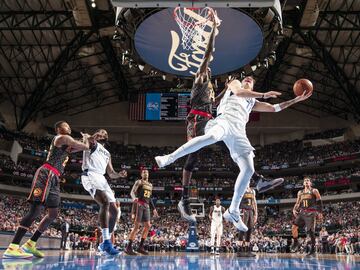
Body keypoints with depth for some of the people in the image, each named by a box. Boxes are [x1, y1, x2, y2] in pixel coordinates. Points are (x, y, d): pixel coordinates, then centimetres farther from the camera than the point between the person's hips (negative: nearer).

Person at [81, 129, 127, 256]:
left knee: (114, 211, 4)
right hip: (90, 176, -8)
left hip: (102, 179, 8)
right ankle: (106, 242, -34)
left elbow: (111, 174, 24)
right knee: (105, 202, -30)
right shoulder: (92, 142, 13)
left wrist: (119, 174, 6)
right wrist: (95, 136, -15)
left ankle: (104, 243, 16)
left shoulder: (107, 153, 31)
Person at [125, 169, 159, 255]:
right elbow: (132, 192, -12)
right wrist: (134, 198, -35)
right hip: (139, 204, -7)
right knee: (137, 226, -13)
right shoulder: (139, 182, 0)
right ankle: (128, 247, -10)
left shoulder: (150, 185, 21)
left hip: (146, 206, 7)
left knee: (147, 226, 2)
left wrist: (154, 209, 21)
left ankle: (141, 247, 8)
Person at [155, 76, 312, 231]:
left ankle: (232, 212, 0)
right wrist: (263, 95, -3)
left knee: (248, 170, -8)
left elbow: (275, 108, 39)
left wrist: (297, 99, 37)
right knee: (211, 137, -42)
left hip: (238, 132, 6)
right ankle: (170, 158, -38)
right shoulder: (234, 83, 25)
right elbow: (238, 92, 1)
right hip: (225, 120, -6)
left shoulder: (253, 101, 38)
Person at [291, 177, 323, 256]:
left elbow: (319, 202, -2)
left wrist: (320, 212, -13)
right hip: (302, 212, 5)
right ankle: (295, 242, 9)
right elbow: (297, 203, 19)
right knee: (294, 227, -10)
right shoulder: (300, 192, 17)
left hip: (311, 213, -4)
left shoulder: (314, 191, 2)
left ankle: (313, 249, 6)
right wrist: (294, 209, 1)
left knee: (311, 231, -4)